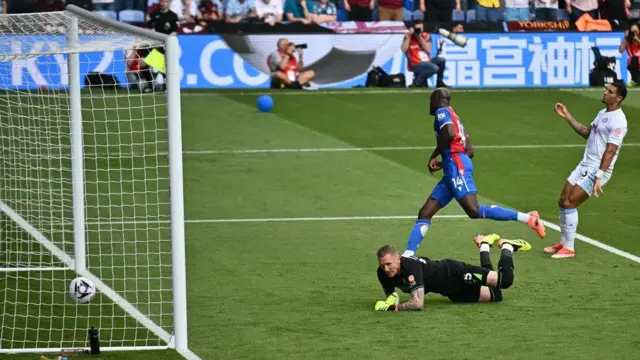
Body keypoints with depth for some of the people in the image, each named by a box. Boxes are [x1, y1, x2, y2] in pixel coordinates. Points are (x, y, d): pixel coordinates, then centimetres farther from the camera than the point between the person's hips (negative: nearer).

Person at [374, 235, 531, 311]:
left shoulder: (411, 267, -39)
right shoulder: (383, 273, -17)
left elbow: (418, 303, -43)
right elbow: (390, 295, 3)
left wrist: (394, 307, -39)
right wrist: (391, 299, -19)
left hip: (453, 273, -7)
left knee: (505, 280, -19)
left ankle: (507, 247, 15)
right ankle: (484, 246, 42)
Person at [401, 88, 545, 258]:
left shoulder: (442, 112, 2)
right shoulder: (455, 118, 28)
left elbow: (450, 133, -20)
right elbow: (469, 151, 26)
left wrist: (434, 156, -9)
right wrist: (443, 163, 24)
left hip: (457, 167, -10)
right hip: (452, 172, 10)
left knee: (474, 211, -21)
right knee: (424, 214, 7)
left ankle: (528, 218, -21)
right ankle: (408, 255, 1)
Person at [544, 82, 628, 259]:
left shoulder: (617, 121, -18)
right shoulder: (603, 113, 13)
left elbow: (610, 151, -23)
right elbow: (587, 132, 25)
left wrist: (598, 177, -29)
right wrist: (567, 116, 21)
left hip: (598, 170, -9)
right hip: (585, 165, 9)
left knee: (569, 203, -12)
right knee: (563, 201, 9)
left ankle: (569, 248, -2)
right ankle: (563, 243, 22)